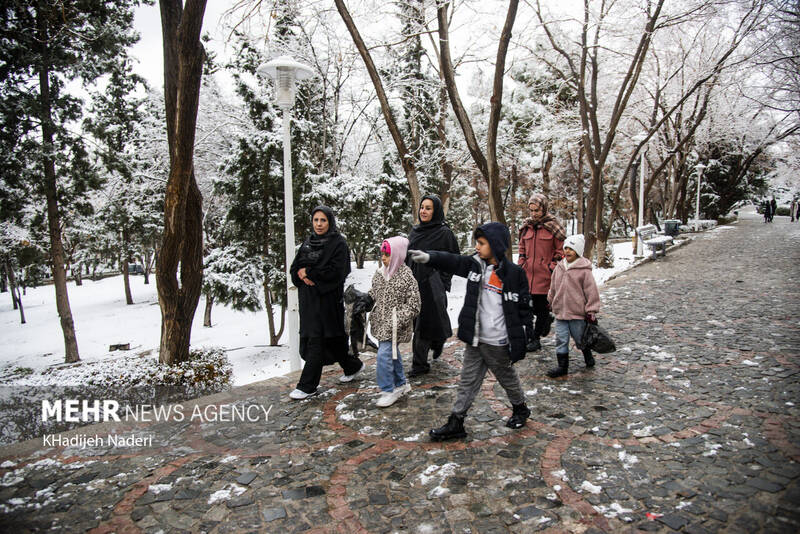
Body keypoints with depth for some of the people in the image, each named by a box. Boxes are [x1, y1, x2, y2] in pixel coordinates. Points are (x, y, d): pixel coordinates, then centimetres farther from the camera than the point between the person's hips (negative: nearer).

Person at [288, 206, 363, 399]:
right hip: (308, 299, 7)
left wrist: (308, 272, -12)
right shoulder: (308, 243, 15)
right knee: (331, 339, 12)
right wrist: (302, 275, -11)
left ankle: (307, 386, 1)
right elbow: (294, 268, 11)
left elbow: (335, 272, -16)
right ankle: (353, 366, 33)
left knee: (316, 341, -6)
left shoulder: (339, 244, -5)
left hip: (327, 299, -7)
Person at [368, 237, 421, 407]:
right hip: (381, 323, 7)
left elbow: (413, 305, -14)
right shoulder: (379, 274, 5)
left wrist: (397, 321, -21)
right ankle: (401, 384, 35)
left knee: (384, 355, -11)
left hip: (394, 327, -7)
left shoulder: (406, 277, -16)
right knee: (393, 354, 18)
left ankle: (388, 391, 4)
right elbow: (373, 294, 20)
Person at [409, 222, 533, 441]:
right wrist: (429, 256, -23)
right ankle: (456, 422, 17)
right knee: (468, 381, 10)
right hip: (475, 340, 4)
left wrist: (522, 332, -6)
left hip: (498, 342, -4)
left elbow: (523, 305, -7)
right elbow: (452, 261, -6)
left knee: (507, 377, 17)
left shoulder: (514, 273, -12)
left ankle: (520, 409, 43)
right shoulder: (475, 264, 1)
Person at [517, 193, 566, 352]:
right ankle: (546, 319, 34)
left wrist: (553, 268, -8)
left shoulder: (553, 226, -3)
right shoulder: (527, 226, 11)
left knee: (542, 307, 4)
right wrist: (520, 265, 11)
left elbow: (560, 250, -1)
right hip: (527, 274, 5)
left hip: (544, 275, -5)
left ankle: (535, 338, 18)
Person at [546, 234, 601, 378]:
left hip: (578, 313, -4)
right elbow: (553, 288, 18)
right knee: (561, 340, 5)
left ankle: (589, 358, 40)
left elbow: (591, 291, -10)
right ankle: (562, 366, 16)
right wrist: (552, 301, 26)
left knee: (580, 339, 14)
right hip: (560, 312, 4)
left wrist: (591, 311, -10)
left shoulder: (584, 270, -12)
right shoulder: (559, 267, 4)